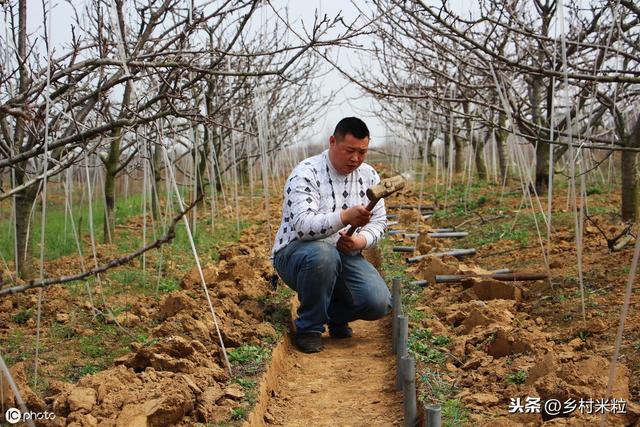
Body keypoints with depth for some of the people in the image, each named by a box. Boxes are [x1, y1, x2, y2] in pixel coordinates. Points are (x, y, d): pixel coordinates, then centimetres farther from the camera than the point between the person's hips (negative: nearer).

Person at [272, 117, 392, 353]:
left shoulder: (369, 176, 3)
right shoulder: (306, 173, -17)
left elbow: (379, 222, 6)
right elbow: (303, 225, -30)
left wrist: (360, 241, -18)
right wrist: (344, 217, -47)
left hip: (344, 255, 5)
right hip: (295, 252, -4)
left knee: (379, 303, -19)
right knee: (323, 255, -41)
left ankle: (335, 315, 16)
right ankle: (309, 327, -16)